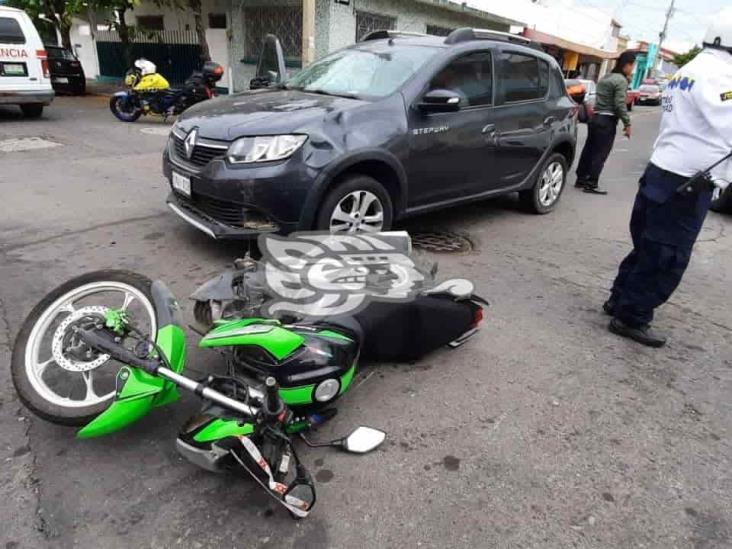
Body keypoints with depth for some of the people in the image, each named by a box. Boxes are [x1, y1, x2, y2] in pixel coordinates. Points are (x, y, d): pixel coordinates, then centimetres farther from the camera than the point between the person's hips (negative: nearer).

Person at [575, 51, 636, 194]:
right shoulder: (621, 80, -11)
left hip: (595, 117, 9)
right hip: (607, 120, -9)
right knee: (600, 154, -5)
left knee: (589, 150, 12)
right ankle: (591, 184, -3)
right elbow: (619, 104, -16)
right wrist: (627, 123, -12)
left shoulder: (605, 78, 16)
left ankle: (581, 179, 18)